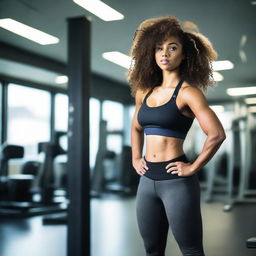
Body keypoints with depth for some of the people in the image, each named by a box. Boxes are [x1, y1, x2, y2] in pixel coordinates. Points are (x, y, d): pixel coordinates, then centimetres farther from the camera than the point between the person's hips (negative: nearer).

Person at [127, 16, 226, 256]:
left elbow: (216, 134, -19)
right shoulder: (144, 92, 10)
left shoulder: (187, 92, -9)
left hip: (176, 181, -6)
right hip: (147, 180, 7)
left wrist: (193, 167, -14)